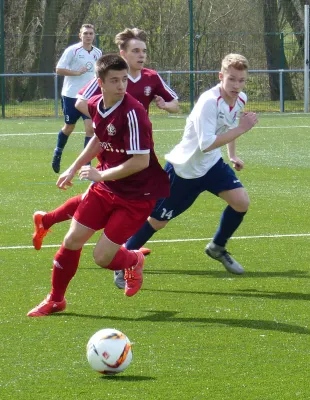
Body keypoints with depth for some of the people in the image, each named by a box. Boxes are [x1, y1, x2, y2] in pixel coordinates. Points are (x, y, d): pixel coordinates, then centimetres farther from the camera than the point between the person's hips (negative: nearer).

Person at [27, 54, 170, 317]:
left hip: (137, 194, -7)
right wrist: (74, 169, 20)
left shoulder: (132, 112, -26)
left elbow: (141, 161, -28)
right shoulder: (95, 106, -1)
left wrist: (101, 175, -18)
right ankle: (55, 300, 25)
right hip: (106, 188, 7)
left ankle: (134, 261, 27)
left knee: (103, 258, -9)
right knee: (72, 241, 5)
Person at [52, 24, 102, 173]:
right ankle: (58, 153, 39)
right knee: (69, 127, 11)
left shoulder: (98, 53, 6)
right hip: (71, 95, -3)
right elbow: (59, 70, -11)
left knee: (90, 127, -10)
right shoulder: (72, 50, -9)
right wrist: (77, 72, -20)